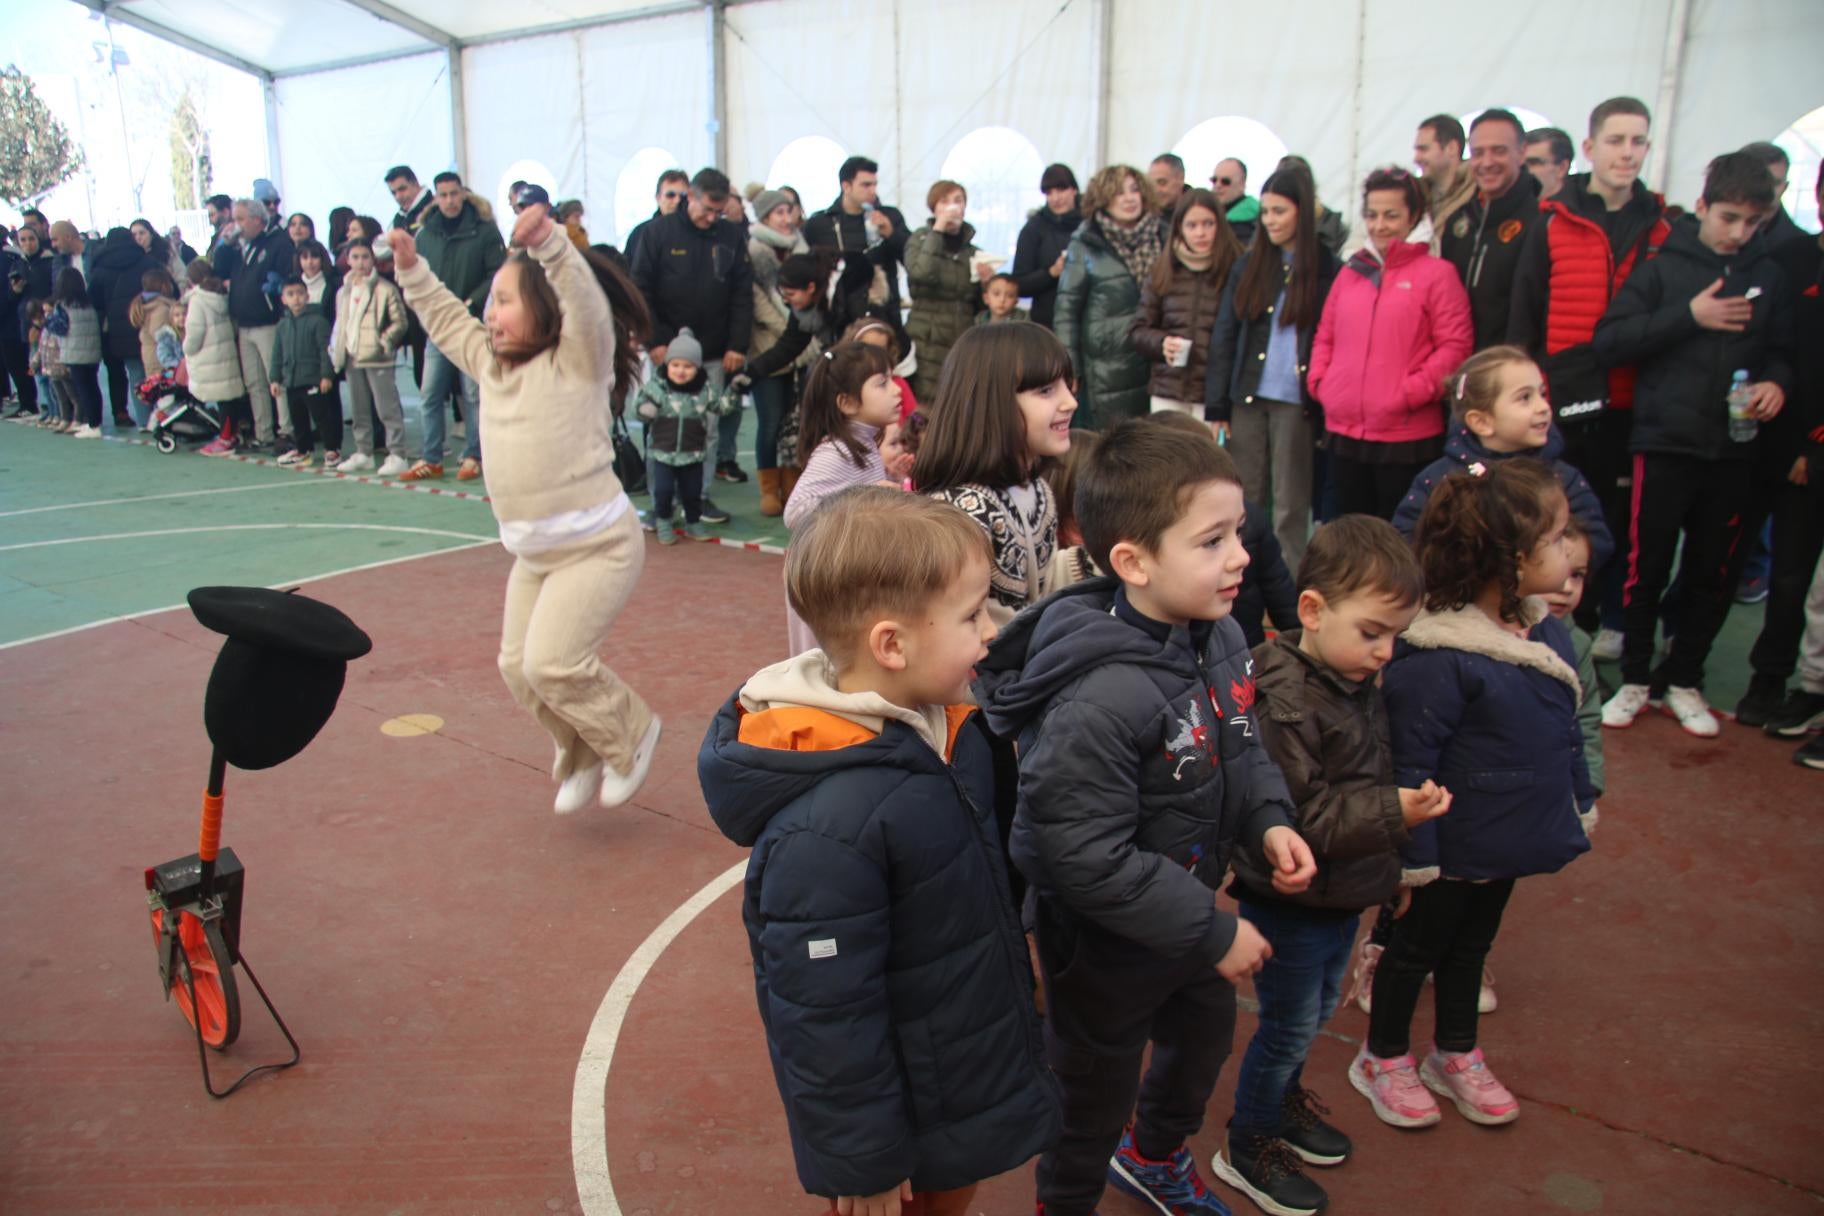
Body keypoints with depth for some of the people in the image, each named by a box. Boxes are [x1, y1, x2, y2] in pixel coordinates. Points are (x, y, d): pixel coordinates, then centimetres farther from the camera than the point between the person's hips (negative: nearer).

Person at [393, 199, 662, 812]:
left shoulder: (578, 361, -10)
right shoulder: (493, 364, 11)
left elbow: (587, 305, -29)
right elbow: (448, 321, 28)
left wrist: (550, 243, -42)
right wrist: (413, 272, 24)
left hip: (597, 544, -8)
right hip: (534, 551, 9)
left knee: (551, 663, -14)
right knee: (519, 666, 10)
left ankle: (632, 734, 11)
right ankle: (581, 755, 31)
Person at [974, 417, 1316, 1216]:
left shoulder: (1219, 637, -9)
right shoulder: (1097, 702, -37)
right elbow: (1087, 862, -33)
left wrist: (1268, 820, -9)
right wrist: (1214, 935, -24)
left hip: (1188, 911, 9)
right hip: (1103, 946, -8)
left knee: (1206, 1031, 32)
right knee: (1096, 1091, 17)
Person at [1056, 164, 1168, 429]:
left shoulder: (1163, 236, 9)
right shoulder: (1086, 245, 0)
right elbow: (1067, 308, 0)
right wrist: (1069, 368, -4)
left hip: (1156, 365, 3)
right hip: (1106, 366, -3)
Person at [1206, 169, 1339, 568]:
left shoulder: (1326, 270, 0)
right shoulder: (1249, 265, 10)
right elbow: (1224, 337, 7)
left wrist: (1324, 402, -12)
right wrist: (1216, 405, 1)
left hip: (1296, 401, -3)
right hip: (1247, 398, 3)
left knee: (1290, 505, 4)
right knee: (1244, 499, 8)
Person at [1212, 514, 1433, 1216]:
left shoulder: (1358, 684, 1)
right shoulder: (1282, 703, -28)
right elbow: (1297, 817, -31)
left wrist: (1392, 866, 21)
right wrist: (1391, 813, -31)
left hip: (1344, 893, 8)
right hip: (1290, 900, -8)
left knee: (1319, 1007, 24)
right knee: (1289, 1023, 8)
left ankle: (1285, 1096, 49)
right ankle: (1248, 1147, 29)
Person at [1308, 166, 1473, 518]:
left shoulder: (1436, 272, -2)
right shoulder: (1350, 272, 14)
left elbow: (1455, 345, -8)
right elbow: (1325, 336, 18)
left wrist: (1412, 392, -16)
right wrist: (1319, 380, 3)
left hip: (1407, 437, -5)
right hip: (1343, 432, 5)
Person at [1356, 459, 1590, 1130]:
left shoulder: (1548, 631, -4)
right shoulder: (1439, 659, -31)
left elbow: (1566, 729, 10)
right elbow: (1410, 767, -26)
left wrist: (1573, 807, 17)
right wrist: (1414, 860, -21)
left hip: (1510, 842, 8)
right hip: (1453, 847, -8)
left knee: (1472, 945, 26)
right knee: (1417, 947, 14)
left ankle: (1456, 1056, 47)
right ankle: (1384, 1058, 37)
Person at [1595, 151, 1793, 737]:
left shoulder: (1767, 276, 10)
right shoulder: (1663, 266, 0)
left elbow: (1783, 349, 18)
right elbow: (1608, 341, -9)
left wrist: (1775, 380, -3)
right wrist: (1688, 316, -15)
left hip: (1733, 448, 3)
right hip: (1665, 442, -3)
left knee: (1712, 574, 8)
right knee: (1647, 567, 1)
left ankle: (1683, 678, 22)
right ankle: (1636, 677, 16)